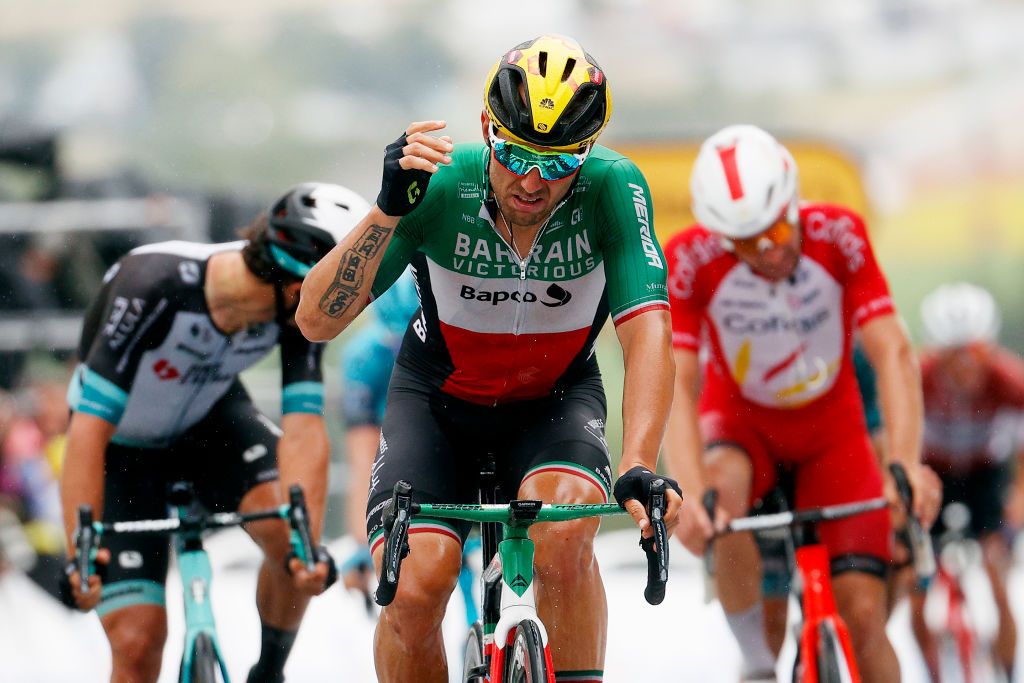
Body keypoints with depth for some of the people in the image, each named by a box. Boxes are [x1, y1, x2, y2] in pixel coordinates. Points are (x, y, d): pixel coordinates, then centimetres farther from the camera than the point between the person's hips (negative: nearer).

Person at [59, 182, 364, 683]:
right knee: (137, 642, -14)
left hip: (211, 420, 3)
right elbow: (89, 430, -38)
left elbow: (304, 430, -28)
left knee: (286, 526, -26)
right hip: (123, 442, -3)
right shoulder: (153, 286, -37)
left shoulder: (302, 311, -24)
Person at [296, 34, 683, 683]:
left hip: (555, 398, 0)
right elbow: (317, 319, -29)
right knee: (415, 587, -22)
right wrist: (389, 209, -43)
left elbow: (647, 334, -34)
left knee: (563, 536, -31)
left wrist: (638, 470, -48)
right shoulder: (438, 183, -27)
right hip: (439, 397, 0)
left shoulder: (613, 188, -27)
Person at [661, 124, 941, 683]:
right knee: (722, 489, -36)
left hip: (831, 430, 1)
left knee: (862, 614, -11)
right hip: (741, 422, -1)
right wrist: (689, 493, -47)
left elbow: (891, 353, -29)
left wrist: (906, 463, -44)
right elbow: (676, 384, -31)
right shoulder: (689, 260, -26)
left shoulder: (838, 235, -24)